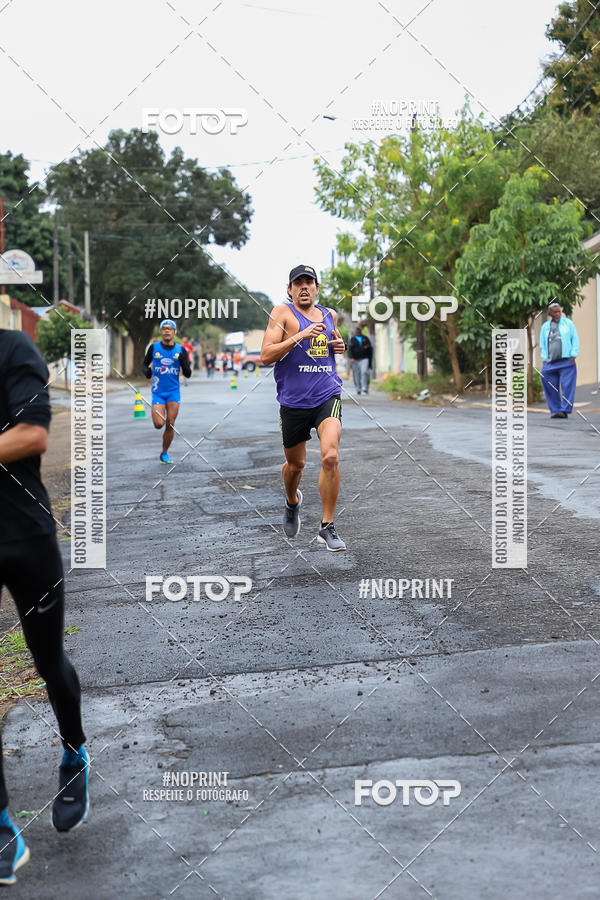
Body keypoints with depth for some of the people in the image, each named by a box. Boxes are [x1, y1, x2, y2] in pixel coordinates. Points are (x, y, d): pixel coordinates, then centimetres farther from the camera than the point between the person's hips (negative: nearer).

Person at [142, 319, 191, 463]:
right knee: (159, 424, -14)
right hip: (158, 392, -1)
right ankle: (156, 415, 24)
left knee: (170, 425, -2)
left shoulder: (181, 350, 0)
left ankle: (164, 454, 17)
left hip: (173, 392, 1)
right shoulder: (154, 347, 0)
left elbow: (187, 374, 0)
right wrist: (147, 371, -11)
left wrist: (183, 361, -19)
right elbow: (144, 364, 12)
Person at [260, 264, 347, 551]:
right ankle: (292, 502, 49)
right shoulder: (282, 313, -3)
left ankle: (327, 528, -8)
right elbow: (265, 356, -13)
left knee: (330, 457, -20)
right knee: (295, 464, 14)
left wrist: (340, 345, 8)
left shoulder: (329, 315, 11)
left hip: (327, 397, 2)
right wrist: (299, 336, -21)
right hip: (293, 401, -1)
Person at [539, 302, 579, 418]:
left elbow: (575, 340, 7)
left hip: (566, 361, -2)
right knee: (551, 387, -1)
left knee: (566, 386, -8)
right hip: (550, 363, 2)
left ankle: (564, 410, -8)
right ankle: (555, 410, 7)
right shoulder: (545, 326, 14)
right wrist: (544, 358, 6)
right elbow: (542, 344, 17)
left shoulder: (568, 323, 8)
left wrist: (573, 355, -3)